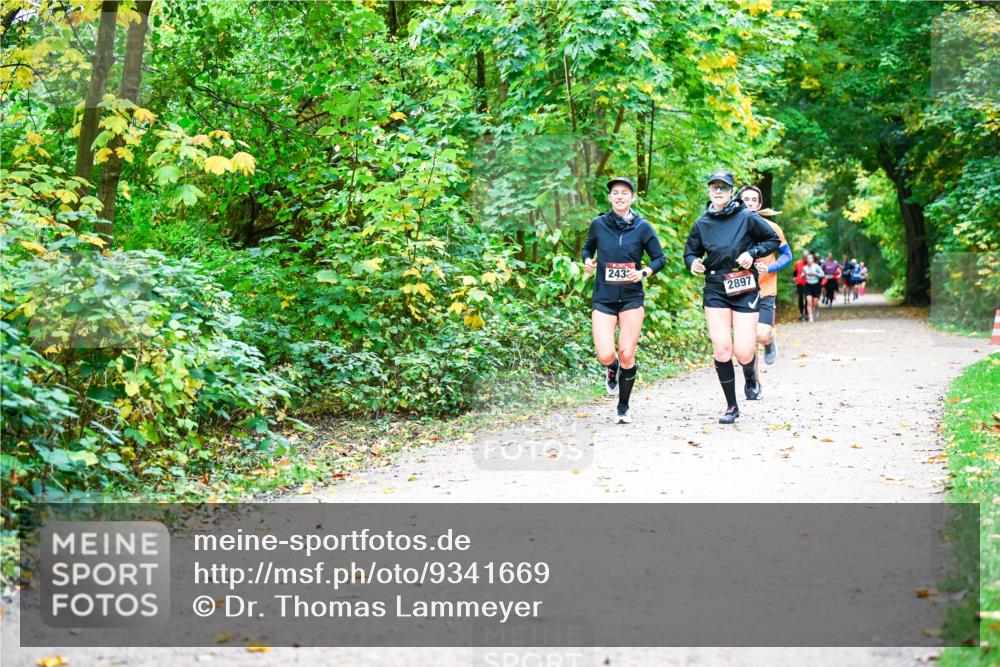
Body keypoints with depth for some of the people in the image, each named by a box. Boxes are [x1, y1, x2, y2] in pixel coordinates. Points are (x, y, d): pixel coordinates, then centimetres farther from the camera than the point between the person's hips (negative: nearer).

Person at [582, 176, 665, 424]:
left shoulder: (642, 227, -1)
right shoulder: (598, 224, 1)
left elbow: (660, 258, 5)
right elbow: (587, 248, 19)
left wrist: (644, 273, -13)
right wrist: (587, 262, -2)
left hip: (632, 299, 0)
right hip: (603, 299, 0)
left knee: (627, 356, -3)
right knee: (605, 356, -12)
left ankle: (624, 408, 17)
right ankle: (612, 369, 27)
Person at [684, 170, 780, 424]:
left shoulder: (747, 217, -2)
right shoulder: (702, 223, 6)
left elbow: (774, 240, 6)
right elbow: (690, 252, 17)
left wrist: (752, 253, -10)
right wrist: (693, 263, -6)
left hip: (745, 289, -2)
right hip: (715, 290, 2)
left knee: (743, 352, -9)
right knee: (721, 349, -6)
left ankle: (751, 378, 30)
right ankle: (731, 407, 9)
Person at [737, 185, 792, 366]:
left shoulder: (771, 228, -2)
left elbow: (787, 255, 4)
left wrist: (769, 269, -13)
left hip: (765, 291, -2)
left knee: (762, 336, -14)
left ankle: (771, 337, 22)